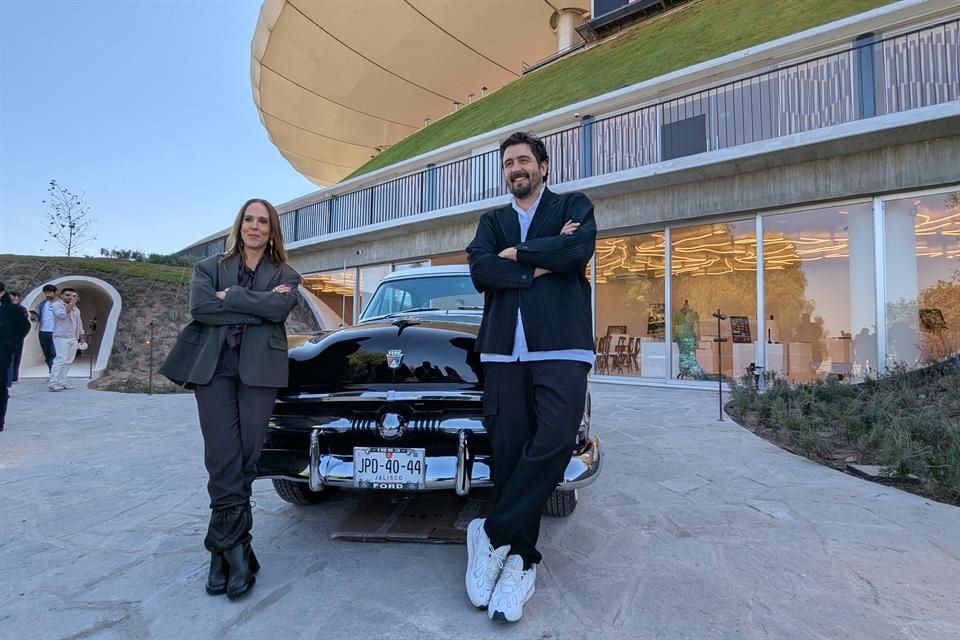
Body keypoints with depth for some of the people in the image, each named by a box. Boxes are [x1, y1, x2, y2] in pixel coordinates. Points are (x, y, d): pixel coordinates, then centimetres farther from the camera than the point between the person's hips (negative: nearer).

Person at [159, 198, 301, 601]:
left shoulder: (285, 275, 13)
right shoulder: (209, 268, 15)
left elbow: (280, 309, -8)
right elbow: (200, 308, -5)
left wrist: (231, 297, -6)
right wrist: (257, 305, -6)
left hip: (260, 369, 0)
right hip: (213, 367, 0)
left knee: (246, 457, -1)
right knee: (223, 458, -5)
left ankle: (224, 547, 12)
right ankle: (235, 550, 4)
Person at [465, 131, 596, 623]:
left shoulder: (574, 206, 14)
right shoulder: (491, 221, 21)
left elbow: (578, 250, -9)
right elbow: (479, 270, 1)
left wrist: (515, 254, 1)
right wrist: (541, 264, -5)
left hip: (562, 347, -2)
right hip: (503, 350, 3)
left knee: (552, 443, -18)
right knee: (509, 452, 2)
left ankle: (492, 534, 0)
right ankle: (520, 559, 14)